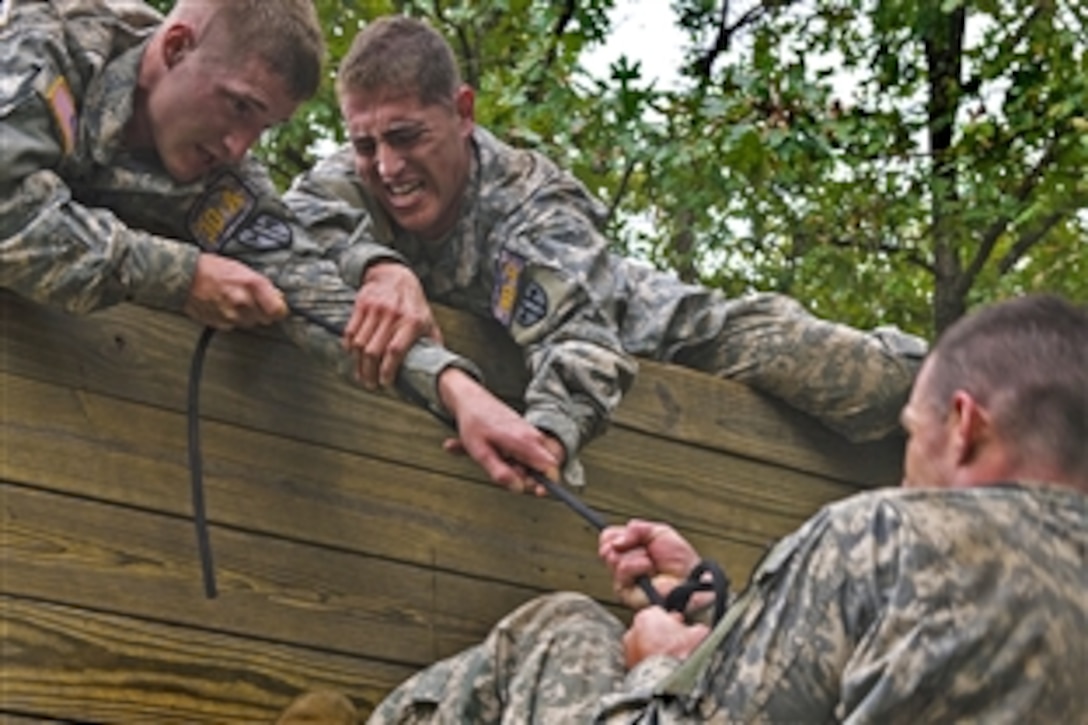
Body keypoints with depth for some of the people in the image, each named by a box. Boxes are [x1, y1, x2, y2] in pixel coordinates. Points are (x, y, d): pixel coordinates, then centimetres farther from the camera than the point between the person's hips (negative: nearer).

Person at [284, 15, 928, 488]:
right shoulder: (354, 182, -22)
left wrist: (547, 431, -72)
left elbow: (578, 338, -50)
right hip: (502, 360, 5)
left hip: (661, 335, -5)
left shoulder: (532, 209, -36)